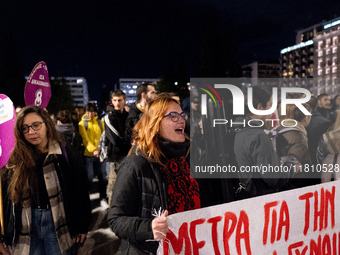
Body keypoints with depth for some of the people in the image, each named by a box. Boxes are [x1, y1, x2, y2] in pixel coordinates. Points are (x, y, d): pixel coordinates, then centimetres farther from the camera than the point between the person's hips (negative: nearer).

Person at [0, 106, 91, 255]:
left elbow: (81, 194, -1)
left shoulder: (67, 155, -6)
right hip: (25, 225, 2)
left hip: (59, 224, -1)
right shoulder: (15, 160, 1)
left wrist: (82, 227, 0)